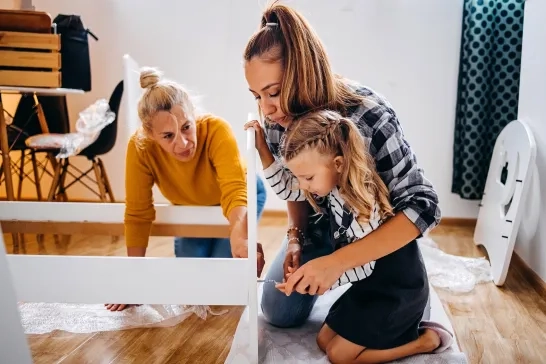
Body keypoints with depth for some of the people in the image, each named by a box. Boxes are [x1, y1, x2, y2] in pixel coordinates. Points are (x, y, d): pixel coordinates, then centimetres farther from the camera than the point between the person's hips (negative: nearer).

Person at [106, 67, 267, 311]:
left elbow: (235, 193, -51)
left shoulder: (216, 130, -40)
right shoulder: (140, 147, -32)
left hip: (242, 197, -2)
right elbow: (137, 214, -24)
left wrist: (239, 238, -71)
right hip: (190, 207, 3)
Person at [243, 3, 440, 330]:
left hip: (377, 229, -3)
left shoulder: (368, 118, -36)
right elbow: (296, 189, -2)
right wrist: (295, 238, -20)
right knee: (279, 312, 3)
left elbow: (423, 207, -36)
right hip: (322, 224, 4)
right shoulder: (277, 122, -20)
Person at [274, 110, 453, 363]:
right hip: (372, 283, 9)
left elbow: (363, 265, -28)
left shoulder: (361, 201, -31)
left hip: (398, 291, -9)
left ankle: (426, 339, 6)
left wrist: (317, 281, -34)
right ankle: (398, 326, 18)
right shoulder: (335, 188, -7)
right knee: (325, 341, 14)